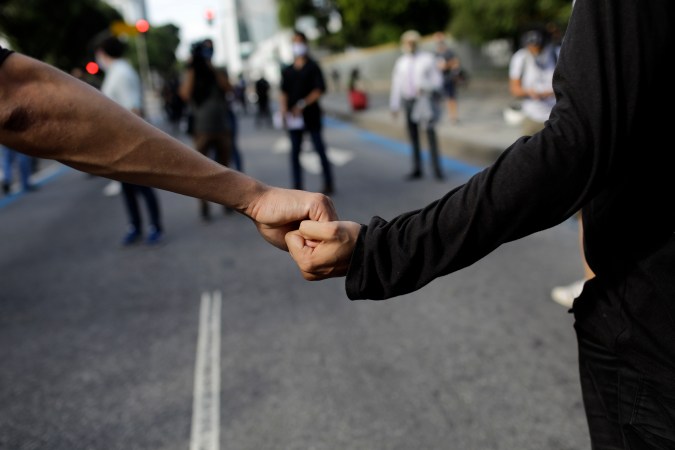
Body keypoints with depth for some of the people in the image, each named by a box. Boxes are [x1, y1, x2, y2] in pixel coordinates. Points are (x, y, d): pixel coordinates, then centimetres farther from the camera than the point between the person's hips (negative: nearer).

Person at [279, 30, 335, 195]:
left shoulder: (313, 67, 1)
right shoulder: (287, 70, 13)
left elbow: (320, 89, -8)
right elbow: (283, 91, 11)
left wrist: (302, 105, -16)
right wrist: (283, 108, -7)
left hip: (311, 115, -4)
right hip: (293, 117, 4)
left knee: (319, 149, 0)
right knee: (295, 152, 3)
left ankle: (328, 184, 10)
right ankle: (297, 186, 9)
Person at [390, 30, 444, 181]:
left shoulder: (428, 58, 4)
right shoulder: (401, 62, 13)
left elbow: (437, 80, 3)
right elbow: (396, 84, 12)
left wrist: (425, 87, -17)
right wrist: (394, 106, 8)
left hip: (425, 100, -3)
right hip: (408, 101, 3)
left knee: (430, 133, -11)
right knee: (413, 136, 5)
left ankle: (437, 169, -9)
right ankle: (417, 169, 10)